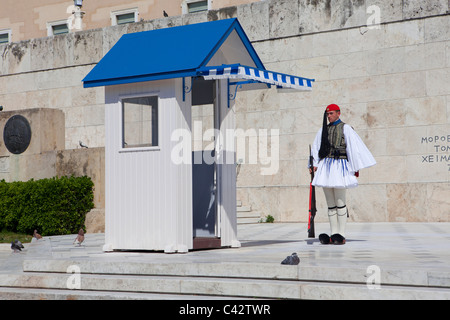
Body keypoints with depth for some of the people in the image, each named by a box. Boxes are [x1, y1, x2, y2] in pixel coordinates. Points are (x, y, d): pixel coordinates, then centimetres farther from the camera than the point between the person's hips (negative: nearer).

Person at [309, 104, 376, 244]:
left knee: (340, 202, -7)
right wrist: (315, 164, 7)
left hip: (339, 166, -6)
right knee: (330, 203, 5)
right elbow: (316, 148, 20)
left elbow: (354, 147, -3)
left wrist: (356, 167, -7)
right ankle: (334, 234, 8)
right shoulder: (323, 129, 16)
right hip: (325, 167, 6)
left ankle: (342, 234, -4)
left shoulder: (345, 128, 0)